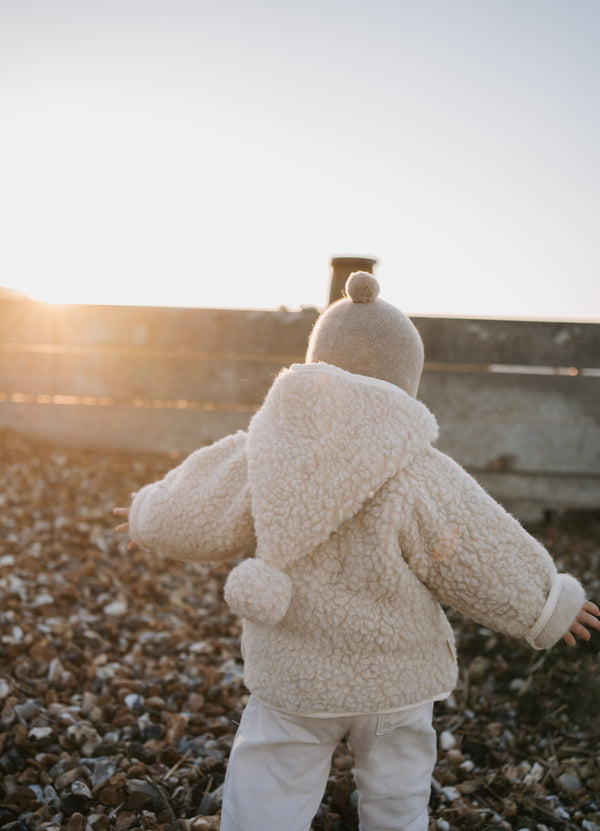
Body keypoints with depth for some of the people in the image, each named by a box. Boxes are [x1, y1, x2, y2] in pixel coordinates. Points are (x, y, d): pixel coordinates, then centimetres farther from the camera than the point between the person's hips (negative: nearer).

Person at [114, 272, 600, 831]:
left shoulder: (260, 459, -12)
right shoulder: (421, 480, -20)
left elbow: (183, 518, -1)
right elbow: (489, 564, -11)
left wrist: (146, 516, 22)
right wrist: (551, 606, 8)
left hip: (289, 678, 1)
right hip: (393, 679, -1)